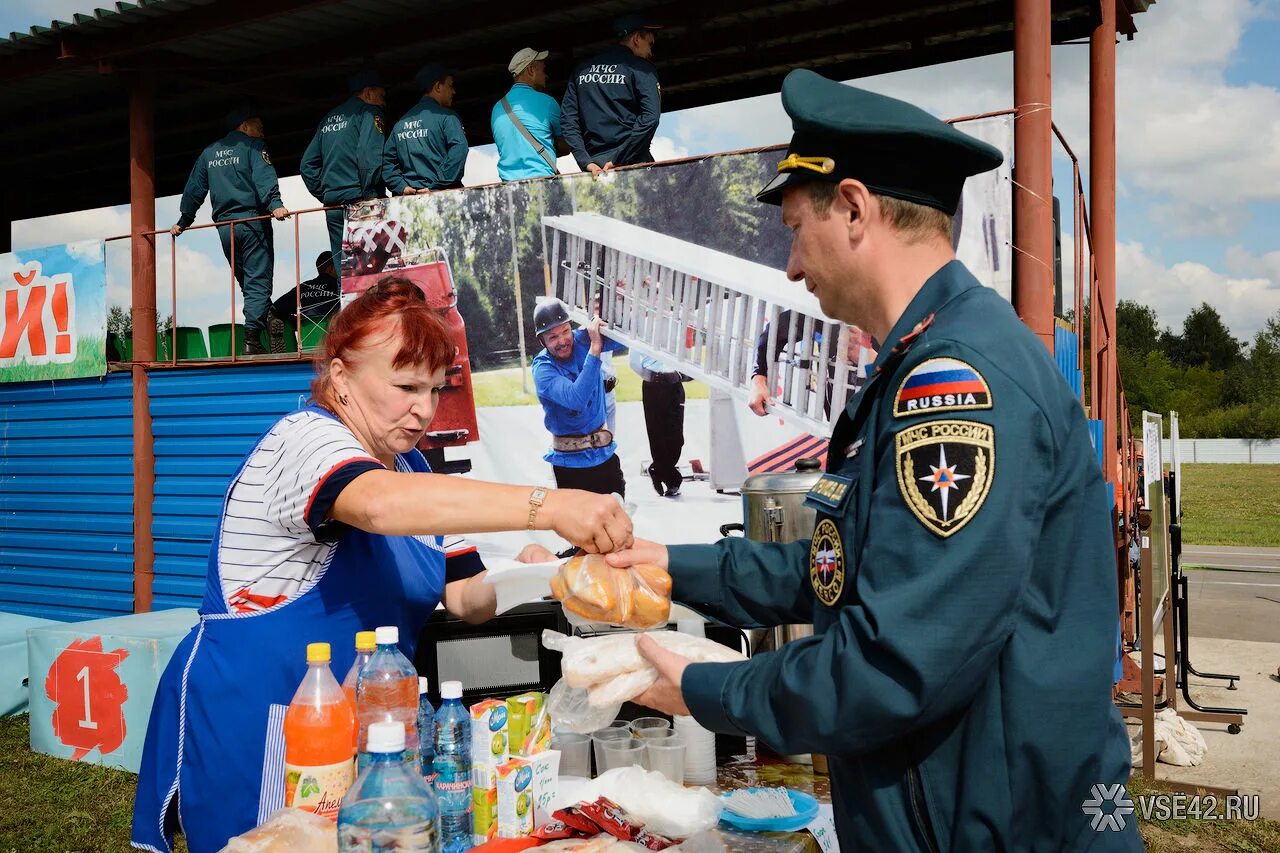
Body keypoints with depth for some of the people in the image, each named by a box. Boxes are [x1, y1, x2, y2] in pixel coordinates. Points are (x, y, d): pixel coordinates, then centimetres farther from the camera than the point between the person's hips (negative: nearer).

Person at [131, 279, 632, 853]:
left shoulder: (414, 470, 10)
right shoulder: (304, 439, -17)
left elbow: (463, 595, 6)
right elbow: (380, 504, -39)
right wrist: (548, 506, -47)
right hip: (250, 727, -8)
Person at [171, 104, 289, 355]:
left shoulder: (209, 153, 20)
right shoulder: (253, 146, 2)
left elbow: (194, 189, 21)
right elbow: (264, 177, -16)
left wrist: (184, 220, 27)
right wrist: (275, 204, -28)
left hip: (224, 225, 6)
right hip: (252, 220, -6)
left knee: (246, 281, 13)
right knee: (258, 281, -8)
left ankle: (252, 338, 7)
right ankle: (252, 338, -20)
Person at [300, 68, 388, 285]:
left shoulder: (329, 118, 21)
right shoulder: (369, 112, -1)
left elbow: (307, 164, 20)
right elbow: (370, 157, -17)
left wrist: (325, 195, 18)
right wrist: (370, 194, -10)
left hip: (333, 205, 7)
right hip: (358, 202, -7)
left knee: (343, 273, 7)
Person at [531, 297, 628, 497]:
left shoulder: (582, 340, -6)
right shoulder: (542, 368, -18)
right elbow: (576, 398, -34)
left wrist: (602, 326, -24)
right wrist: (595, 349, -34)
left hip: (605, 454, 5)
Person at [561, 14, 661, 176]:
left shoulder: (582, 70, 16)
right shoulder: (641, 68, 0)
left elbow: (567, 118, 7)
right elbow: (650, 118, -13)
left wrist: (586, 161, -1)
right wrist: (618, 160, -12)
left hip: (594, 167, 5)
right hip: (632, 163, -5)